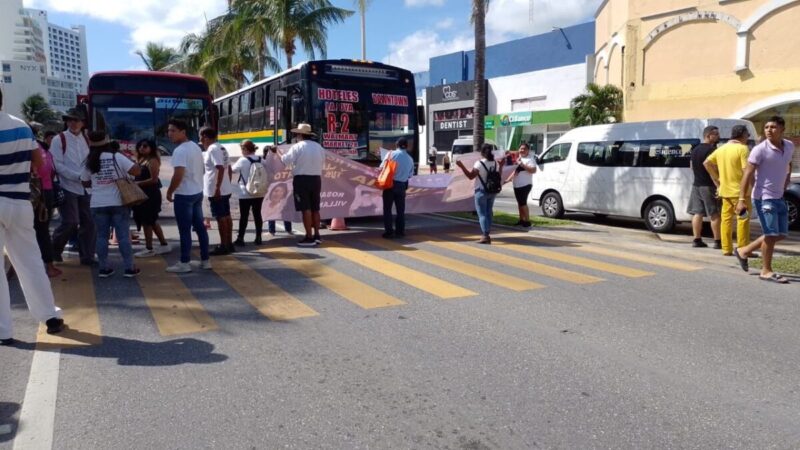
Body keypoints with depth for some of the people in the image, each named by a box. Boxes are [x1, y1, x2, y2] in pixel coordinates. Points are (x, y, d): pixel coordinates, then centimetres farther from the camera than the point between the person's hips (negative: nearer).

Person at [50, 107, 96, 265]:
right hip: (68, 188, -5)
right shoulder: (59, 139, -3)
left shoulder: (86, 140, 13)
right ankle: (54, 249, 17)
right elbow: (57, 165, -11)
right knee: (71, 222, -9)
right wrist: (78, 176, -16)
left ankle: (87, 257, 11)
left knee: (88, 223, 3)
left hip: (85, 188, 5)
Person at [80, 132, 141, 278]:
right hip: (118, 203, -2)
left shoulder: (89, 162, 3)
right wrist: (123, 175, 7)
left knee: (102, 236, 10)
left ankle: (104, 268, 13)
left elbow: (85, 183, 11)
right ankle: (129, 268, 5)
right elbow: (136, 171, -13)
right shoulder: (117, 157, -6)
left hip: (98, 205, 2)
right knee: (123, 235, 2)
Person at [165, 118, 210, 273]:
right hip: (198, 192, 9)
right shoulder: (196, 147, 11)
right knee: (200, 227, 12)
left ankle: (184, 263, 4)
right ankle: (205, 260, 17)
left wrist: (169, 192, -12)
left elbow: (178, 175, -24)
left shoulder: (180, 151, -18)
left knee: (184, 230, -2)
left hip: (184, 195, -9)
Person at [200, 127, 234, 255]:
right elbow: (229, 168, 17)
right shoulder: (221, 148, 13)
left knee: (221, 218, -4)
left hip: (216, 191, -9)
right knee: (226, 216, 11)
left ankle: (224, 246, 1)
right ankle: (229, 244, 18)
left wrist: (217, 188, -25)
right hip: (225, 189, 9)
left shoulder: (213, 149, -16)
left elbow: (221, 169, -25)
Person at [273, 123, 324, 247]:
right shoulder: (319, 147, 9)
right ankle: (316, 235, 14)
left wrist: (277, 151, 7)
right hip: (316, 179, 6)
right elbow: (321, 163, 12)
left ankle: (309, 237, -5)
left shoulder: (297, 147, -10)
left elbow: (285, 160, -9)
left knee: (306, 209, -5)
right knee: (315, 208, 12)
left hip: (302, 179, -6)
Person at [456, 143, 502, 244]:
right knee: (488, 212, 15)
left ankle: (485, 236, -7)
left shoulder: (480, 163, -16)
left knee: (482, 213, -1)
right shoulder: (495, 162, 3)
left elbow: (470, 176, -19)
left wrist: (461, 166, -17)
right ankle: (486, 235, 19)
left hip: (481, 191, -6)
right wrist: (501, 164, 28)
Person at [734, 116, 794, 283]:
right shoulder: (760, 150, -14)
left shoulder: (790, 146, 5)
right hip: (764, 197, -7)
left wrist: (788, 177, 11)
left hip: (779, 197, 7)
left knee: (781, 235, 11)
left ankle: (743, 251, 22)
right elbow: (748, 174, -15)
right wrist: (742, 199, -21)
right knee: (771, 234, -6)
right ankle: (766, 271, 7)